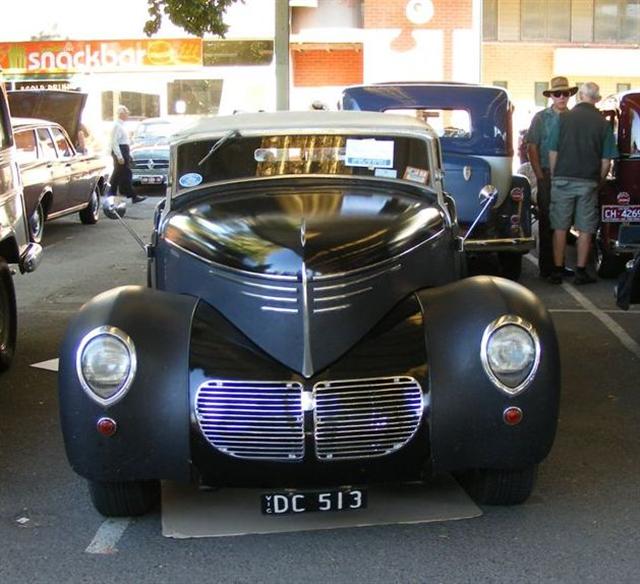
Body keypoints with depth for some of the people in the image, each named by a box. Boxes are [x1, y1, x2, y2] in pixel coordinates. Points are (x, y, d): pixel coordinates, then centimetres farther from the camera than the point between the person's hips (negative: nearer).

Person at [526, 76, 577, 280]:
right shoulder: (541, 118, -1)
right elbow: (532, 148, -3)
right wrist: (539, 175, -9)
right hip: (547, 174, -4)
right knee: (546, 221, 0)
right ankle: (546, 266, 6)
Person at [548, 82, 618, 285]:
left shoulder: (564, 118, -1)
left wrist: (554, 177, 10)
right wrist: (599, 181, 11)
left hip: (563, 179, 0)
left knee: (560, 228, 6)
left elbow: (552, 152, 0)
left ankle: (557, 270, 7)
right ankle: (581, 271, 10)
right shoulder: (603, 124, 0)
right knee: (585, 230, 7)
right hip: (588, 183, 0)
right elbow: (606, 161, -1)